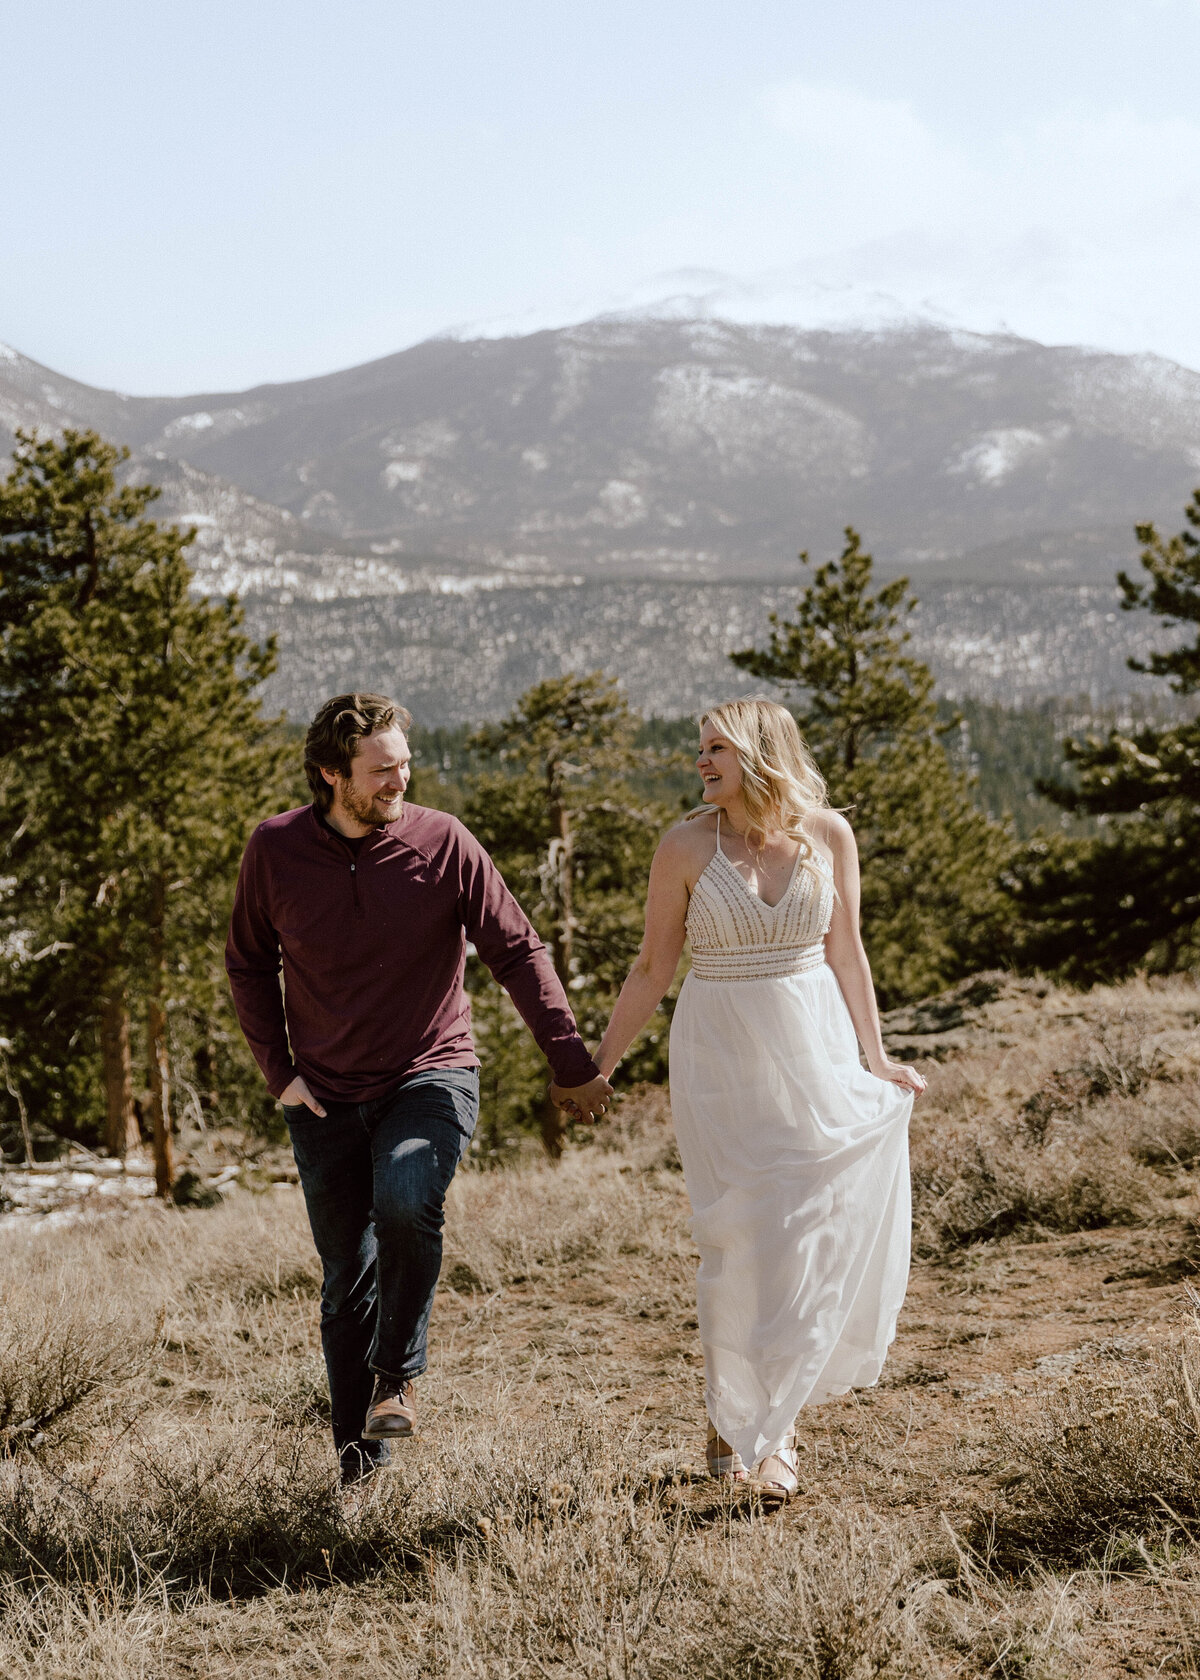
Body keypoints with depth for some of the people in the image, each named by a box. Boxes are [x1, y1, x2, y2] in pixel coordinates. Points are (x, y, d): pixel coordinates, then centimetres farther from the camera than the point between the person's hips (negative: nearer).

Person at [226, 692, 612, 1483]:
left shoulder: (444, 842, -9)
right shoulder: (276, 850, -4)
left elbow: (518, 951, -3)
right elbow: (249, 964, 10)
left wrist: (574, 1063, -5)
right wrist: (278, 1070, 2)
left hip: (430, 1076, -2)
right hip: (327, 1094, 2)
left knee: (406, 1203, -31)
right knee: (347, 1280, 7)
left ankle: (398, 1374, -7)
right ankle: (358, 1461, 22)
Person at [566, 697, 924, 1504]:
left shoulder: (828, 833, -1)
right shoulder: (686, 846, -5)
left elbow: (846, 953, 8)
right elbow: (653, 970, 1)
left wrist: (876, 1059, 10)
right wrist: (597, 1067, 1)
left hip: (814, 1052, 2)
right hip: (721, 1057, -2)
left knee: (818, 1237, 3)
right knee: (740, 1241, -2)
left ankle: (763, 1417, 21)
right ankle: (736, 1423, 13)